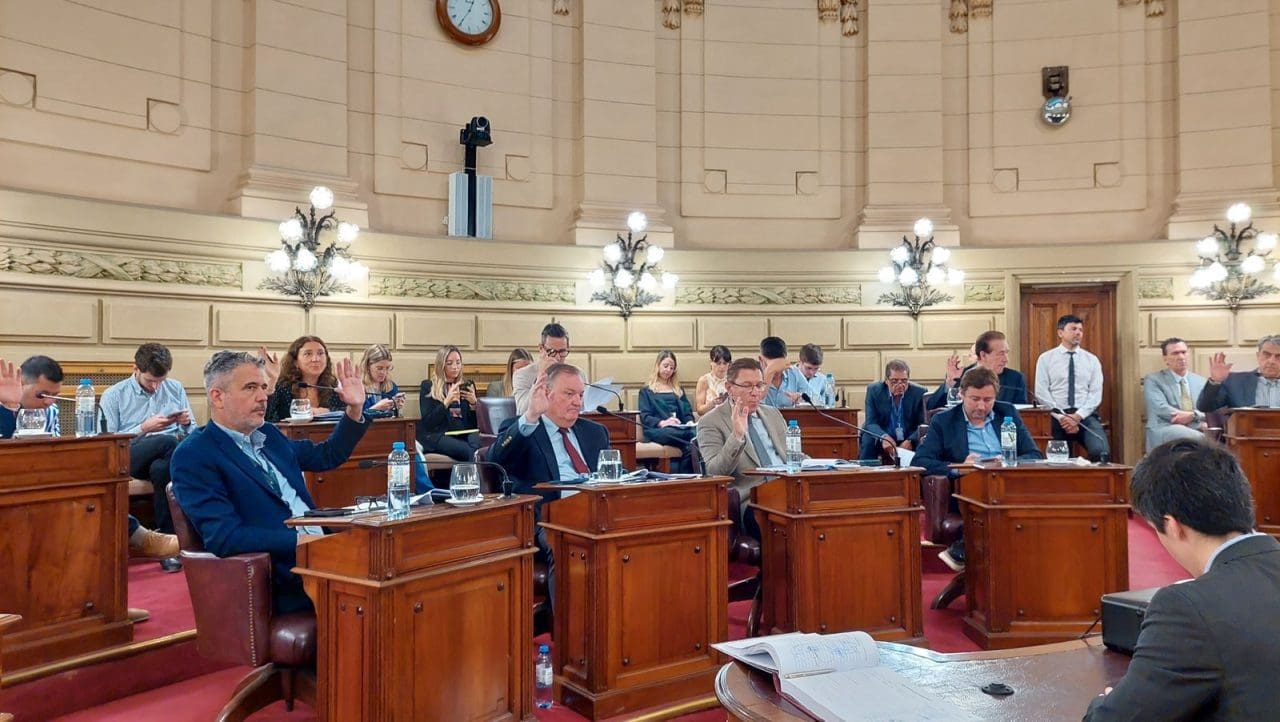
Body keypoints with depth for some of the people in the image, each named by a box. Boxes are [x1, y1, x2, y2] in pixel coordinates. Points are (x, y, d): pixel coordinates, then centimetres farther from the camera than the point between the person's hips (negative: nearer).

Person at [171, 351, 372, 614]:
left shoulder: (268, 435, 16)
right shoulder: (193, 456, -5)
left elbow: (326, 456, 31)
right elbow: (224, 538, -16)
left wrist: (355, 409, 17)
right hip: (281, 580, -7)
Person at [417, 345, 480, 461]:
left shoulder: (467, 385, 20)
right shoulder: (428, 386, 11)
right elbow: (427, 422, -1)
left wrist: (473, 403, -3)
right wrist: (446, 402, -13)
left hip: (464, 434, 3)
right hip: (437, 435, -3)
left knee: (478, 444, -35)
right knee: (471, 451, -34)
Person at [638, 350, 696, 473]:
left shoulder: (679, 390, 33)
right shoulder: (647, 391, 20)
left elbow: (688, 412, 22)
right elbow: (644, 416, 5)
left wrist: (690, 422, -3)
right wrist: (662, 422, -16)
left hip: (680, 428, 3)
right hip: (657, 430, -3)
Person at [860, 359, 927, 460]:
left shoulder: (919, 392, -7)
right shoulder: (874, 390, -8)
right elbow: (871, 423, -12)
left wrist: (910, 441, -29)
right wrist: (884, 437, -34)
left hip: (910, 439, 1)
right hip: (880, 438, 0)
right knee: (868, 441, -29)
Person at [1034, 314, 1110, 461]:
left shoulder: (1092, 360, 12)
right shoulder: (1046, 358, 6)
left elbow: (1096, 393, 3)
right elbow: (1041, 393, -2)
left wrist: (1078, 416, -12)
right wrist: (1061, 417, -13)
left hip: (1086, 415, 1)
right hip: (1057, 416, -1)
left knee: (1101, 452, -26)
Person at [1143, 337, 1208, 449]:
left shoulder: (1201, 382, 22)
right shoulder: (1153, 380, 7)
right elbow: (1160, 408, -8)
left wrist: (1193, 415, -15)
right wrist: (1200, 422, -13)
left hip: (1196, 430, 4)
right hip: (1165, 432, -4)